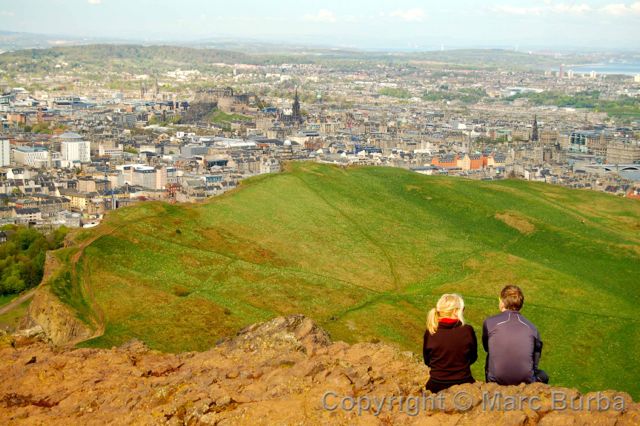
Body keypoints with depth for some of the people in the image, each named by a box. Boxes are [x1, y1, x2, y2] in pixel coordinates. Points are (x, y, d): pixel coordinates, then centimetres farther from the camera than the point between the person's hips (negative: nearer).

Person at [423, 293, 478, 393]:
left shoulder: (430, 332, -9)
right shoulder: (467, 331, -12)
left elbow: (427, 361, 3)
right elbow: (473, 358, 3)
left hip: (436, 385, 1)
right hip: (463, 383, -1)